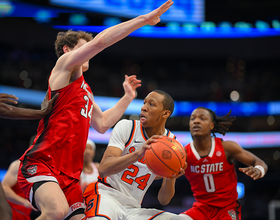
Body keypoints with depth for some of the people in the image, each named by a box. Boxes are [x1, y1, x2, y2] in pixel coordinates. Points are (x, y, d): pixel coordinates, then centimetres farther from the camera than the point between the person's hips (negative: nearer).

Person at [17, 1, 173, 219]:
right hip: (40, 164, -9)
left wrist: (127, 97, 29)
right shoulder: (63, 65, 2)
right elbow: (100, 41, -9)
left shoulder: (85, 89, 26)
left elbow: (101, 124, 31)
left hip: (69, 174, 9)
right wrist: (143, 19, -6)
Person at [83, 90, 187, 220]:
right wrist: (138, 153, -33)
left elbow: (163, 200, 2)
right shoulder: (126, 127, -4)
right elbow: (103, 169, -19)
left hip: (133, 208, 4)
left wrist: (170, 179, -21)